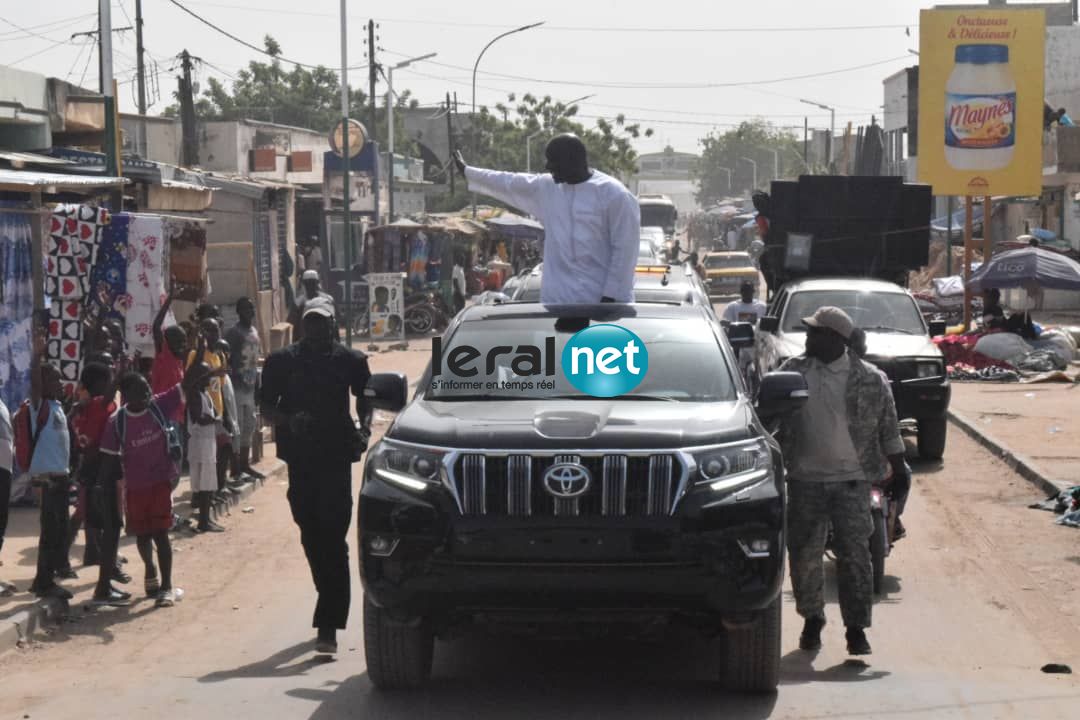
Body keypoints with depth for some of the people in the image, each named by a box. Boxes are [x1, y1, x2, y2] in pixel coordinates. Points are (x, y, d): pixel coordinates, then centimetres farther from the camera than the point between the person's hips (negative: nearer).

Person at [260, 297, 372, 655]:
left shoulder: (350, 360, 4)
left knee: (332, 539, -10)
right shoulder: (283, 361, 5)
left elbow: (364, 398, 17)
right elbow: (267, 404, 8)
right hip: (300, 456, 3)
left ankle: (328, 625, -13)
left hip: (336, 455, -2)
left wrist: (364, 427, 0)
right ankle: (330, 615, 29)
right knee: (311, 536, 11)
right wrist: (287, 421, -11)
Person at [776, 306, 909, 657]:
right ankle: (812, 619, 24)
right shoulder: (792, 372, 5)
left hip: (852, 479, -2)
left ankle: (857, 628, 1)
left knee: (854, 555, -5)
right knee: (804, 554, 6)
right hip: (805, 480, 2)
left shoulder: (868, 379, -1)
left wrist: (898, 466, 4)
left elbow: (888, 425, 5)